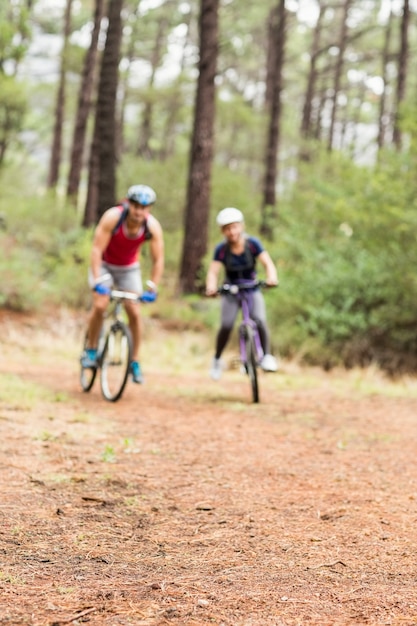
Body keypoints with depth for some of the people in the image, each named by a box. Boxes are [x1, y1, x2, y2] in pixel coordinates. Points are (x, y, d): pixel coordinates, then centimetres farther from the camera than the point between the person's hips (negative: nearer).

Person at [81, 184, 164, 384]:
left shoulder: (153, 227, -24)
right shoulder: (113, 217, -31)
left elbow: (158, 260, -17)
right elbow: (97, 249, -30)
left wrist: (152, 288, -23)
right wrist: (97, 281, -36)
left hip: (129, 268, 2)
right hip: (104, 264, -2)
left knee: (134, 313, -8)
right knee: (100, 305, -22)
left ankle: (135, 362, 4)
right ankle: (90, 350, -2)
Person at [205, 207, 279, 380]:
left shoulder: (252, 244, -15)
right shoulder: (221, 249, -16)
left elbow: (268, 263, -24)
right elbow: (213, 271, -25)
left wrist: (271, 277, -45)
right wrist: (211, 287, -47)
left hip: (252, 290, 0)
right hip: (230, 292, 0)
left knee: (260, 320, -23)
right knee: (226, 325, -17)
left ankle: (267, 356, -7)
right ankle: (217, 360, 5)